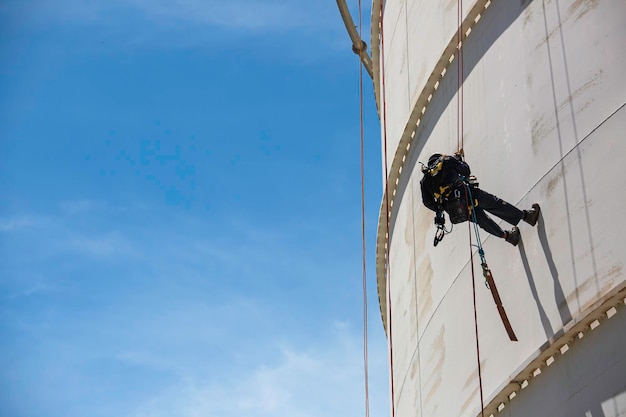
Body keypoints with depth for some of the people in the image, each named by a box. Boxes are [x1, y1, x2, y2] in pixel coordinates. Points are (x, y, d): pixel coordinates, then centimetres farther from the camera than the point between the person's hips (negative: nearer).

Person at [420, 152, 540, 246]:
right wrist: (460, 158, 32)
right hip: (463, 194, -4)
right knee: (494, 204, 9)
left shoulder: (425, 179, 19)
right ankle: (526, 215, 14)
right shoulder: (446, 160, 10)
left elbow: (427, 202, 15)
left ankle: (506, 235, 32)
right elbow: (466, 171, 15)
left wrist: (439, 210, 31)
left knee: (480, 217, 26)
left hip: (452, 208, 5)